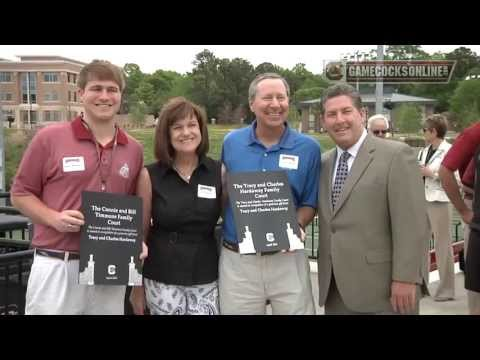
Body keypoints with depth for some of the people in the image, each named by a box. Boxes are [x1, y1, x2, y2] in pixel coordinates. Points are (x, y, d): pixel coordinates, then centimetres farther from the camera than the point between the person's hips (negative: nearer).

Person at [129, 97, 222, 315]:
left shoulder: (218, 171, 0)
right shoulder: (150, 175, -4)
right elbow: (141, 232, 2)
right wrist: (137, 285, 5)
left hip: (206, 278, 1)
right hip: (161, 279, -1)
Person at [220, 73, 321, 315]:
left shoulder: (308, 148, -2)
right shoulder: (231, 142, 2)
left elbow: (309, 203, 4)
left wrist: (296, 226, -15)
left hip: (287, 258, -1)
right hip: (237, 260, 1)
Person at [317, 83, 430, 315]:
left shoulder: (396, 155, -7)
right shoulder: (323, 163, 11)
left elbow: (411, 225, -12)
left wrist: (405, 279, -16)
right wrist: (325, 277, 10)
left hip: (382, 290, -5)